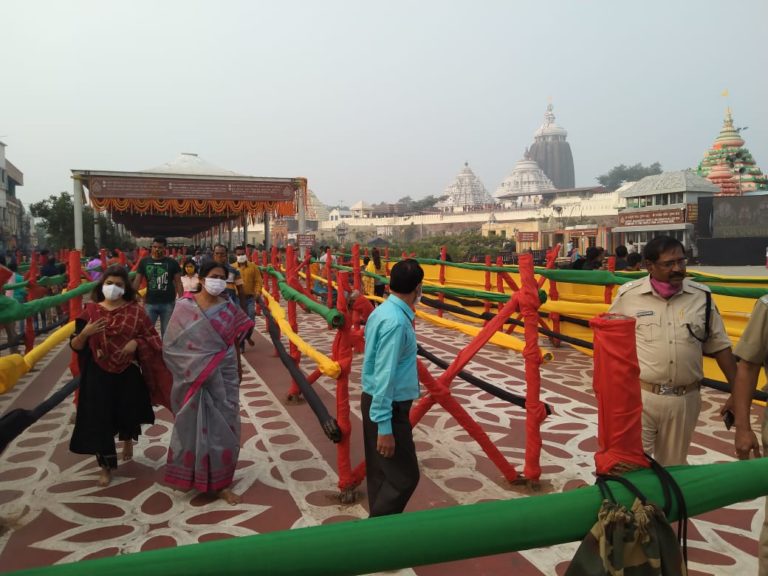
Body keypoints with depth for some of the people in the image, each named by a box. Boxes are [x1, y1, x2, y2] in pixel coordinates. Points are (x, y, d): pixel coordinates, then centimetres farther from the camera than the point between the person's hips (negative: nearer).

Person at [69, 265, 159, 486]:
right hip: (98, 374, 0)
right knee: (99, 419, 1)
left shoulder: (135, 310, -3)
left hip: (127, 373, 0)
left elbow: (152, 337, 1)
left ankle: (128, 440, 50)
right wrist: (85, 332, -20)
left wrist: (136, 342, -17)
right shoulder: (91, 310, -2)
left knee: (127, 412, 14)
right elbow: (76, 346, -1)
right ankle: (106, 466, 19)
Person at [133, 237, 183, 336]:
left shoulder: (172, 263, -1)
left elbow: (178, 282, 1)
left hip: (168, 304, -1)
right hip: (150, 303, 1)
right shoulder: (144, 262, 2)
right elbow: (137, 281, 3)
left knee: (167, 332, 11)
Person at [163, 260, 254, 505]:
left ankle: (220, 481, 17)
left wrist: (238, 367, 12)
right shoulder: (185, 306, -6)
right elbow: (171, 342, -4)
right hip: (194, 377, -2)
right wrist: (189, 366, -7)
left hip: (224, 376, 2)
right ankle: (188, 474, 30)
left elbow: (235, 341, 8)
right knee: (194, 425, 10)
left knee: (223, 426, 5)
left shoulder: (229, 308, 1)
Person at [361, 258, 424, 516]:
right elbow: (384, 376, -26)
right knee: (404, 476, -1)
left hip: (376, 402, 10)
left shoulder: (382, 311, 6)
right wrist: (384, 426, -24)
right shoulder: (396, 322, -24)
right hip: (388, 407, -10)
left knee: (381, 472, 18)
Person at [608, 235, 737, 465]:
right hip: (639, 395, -2)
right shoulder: (628, 295, -5)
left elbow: (719, 346, 7)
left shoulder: (701, 296, 0)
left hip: (684, 399, 2)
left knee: (673, 466, 17)